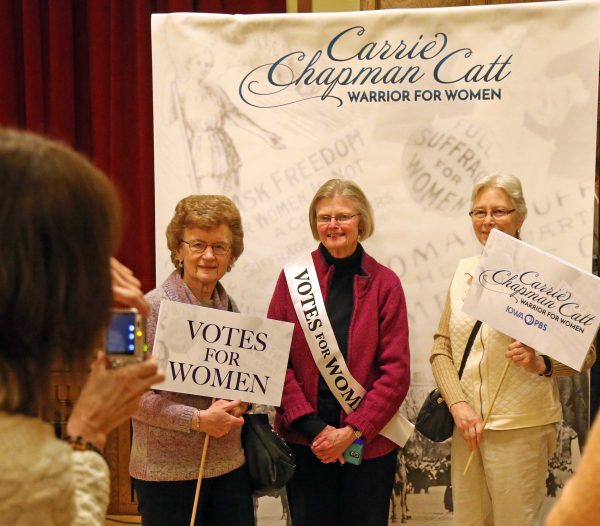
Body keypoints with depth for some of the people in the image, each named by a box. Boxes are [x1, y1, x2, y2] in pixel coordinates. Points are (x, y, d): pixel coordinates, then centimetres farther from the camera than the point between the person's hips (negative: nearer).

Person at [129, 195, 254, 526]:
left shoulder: (229, 306, 6)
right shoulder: (153, 308, -11)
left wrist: (240, 402, -4)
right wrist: (199, 420, -17)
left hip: (230, 465, 5)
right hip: (167, 470, -5)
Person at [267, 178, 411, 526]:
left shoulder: (385, 283, -2)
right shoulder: (293, 276, -1)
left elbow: (396, 370, -4)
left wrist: (353, 430, -11)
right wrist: (312, 427, -11)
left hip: (369, 442, 0)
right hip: (305, 442, 0)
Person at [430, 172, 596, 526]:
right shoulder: (465, 270, 6)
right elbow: (442, 347, 7)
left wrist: (542, 364, -25)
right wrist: (458, 404, -6)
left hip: (521, 427, -5)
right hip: (467, 423, 5)